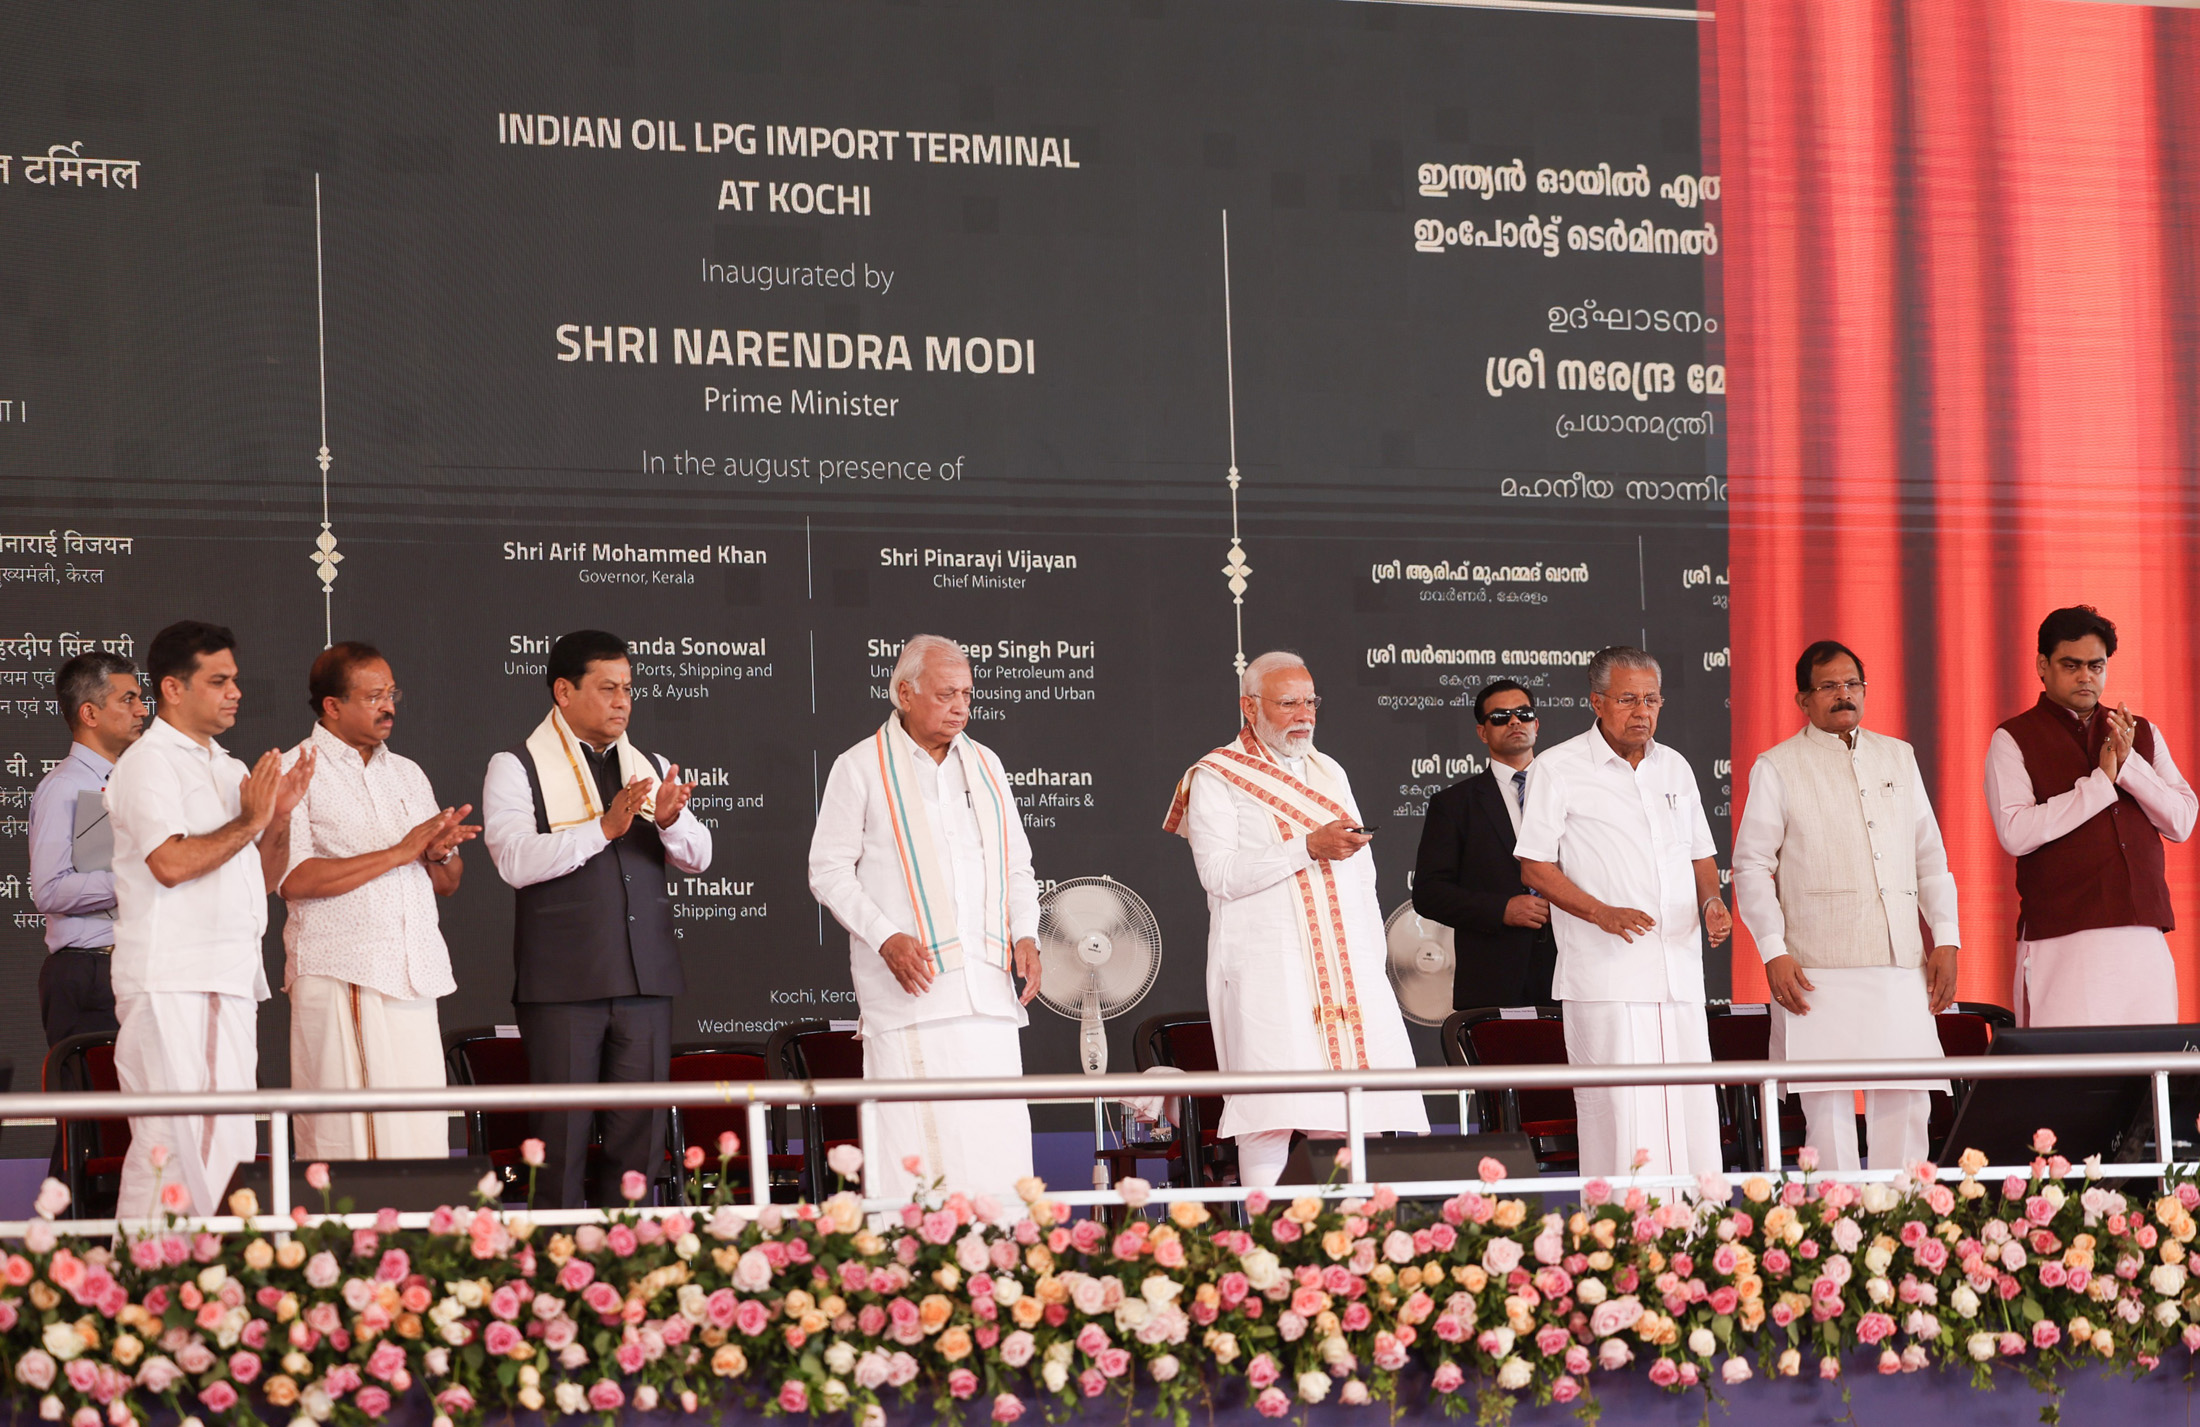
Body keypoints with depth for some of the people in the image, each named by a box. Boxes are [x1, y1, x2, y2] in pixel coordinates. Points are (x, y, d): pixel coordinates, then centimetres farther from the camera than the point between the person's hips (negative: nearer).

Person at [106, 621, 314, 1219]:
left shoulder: (230, 770, 20)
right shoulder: (149, 761, -5)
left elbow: (264, 877, 21)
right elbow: (171, 862, -19)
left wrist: (280, 816, 4)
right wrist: (250, 821, -9)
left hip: (232, 978, 8)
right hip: (168, 981, -8)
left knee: (229, 1142, 5)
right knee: (168, 1144, -11)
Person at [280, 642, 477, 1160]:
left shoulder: (408, 774, 21)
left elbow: (448, 883, 22)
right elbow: (294, 879, -13)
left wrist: (438, 854, -2)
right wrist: (399, 852, -13)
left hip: (414, 979, 6)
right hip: (340, 980, -6)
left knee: (422, 1134, 0)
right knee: (342, 1138, -8)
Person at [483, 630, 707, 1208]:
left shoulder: (650, 770, 17)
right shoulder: (516, 769, 2)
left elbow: (697, 858, 9)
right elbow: (516, 861, -13)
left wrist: (671, 820, -14)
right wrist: (603, 828, -22)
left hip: (645, 980, 5)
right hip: (562, 983, -4)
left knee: (641, 1134, 4)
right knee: (563, 1135, -3)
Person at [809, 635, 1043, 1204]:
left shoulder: (985, 765, 17)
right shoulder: (861, 768, 2)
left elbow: (1016, 867, 23)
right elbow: (828, 871, -1)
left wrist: (1026, 933, 5)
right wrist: (886, 937, -14)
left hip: (987, 986, 5)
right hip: (911, 987, -5)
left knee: (999, 1139, 0)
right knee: (915, 1150, -10)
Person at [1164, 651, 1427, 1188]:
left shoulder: (1329, 772, 22)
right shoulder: (1217, 778, 3)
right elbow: (1219, 873, -11)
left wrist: (1373, 959, 12)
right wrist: (1308, 848, -17)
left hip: (1345, 963, 5)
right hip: (1265, 965, -5)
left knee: (1356, 1110, -4)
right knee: (1272, 1114, -13)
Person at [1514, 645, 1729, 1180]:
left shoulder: (1674, 768, 17)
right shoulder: (1558, 770, 0)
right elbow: (1535, 868, -4)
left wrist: (1711, 900, 3)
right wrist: (1603, 913, -17)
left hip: (1679, 970, 5)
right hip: (1607, 975, -5)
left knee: (1693, 1113, 2)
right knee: (1620, 1114, -10)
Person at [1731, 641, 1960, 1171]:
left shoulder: (1898, 757, 18)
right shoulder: (1776, 768, 6)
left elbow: (1930, 856, 19)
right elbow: (1752, 866, 2)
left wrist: (1945, 939, 9)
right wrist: (1773, 953, -8)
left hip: (1901, 967, 4)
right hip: (1819, 971, -4)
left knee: (1906, 1101, -1)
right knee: (1828, 1104, -7)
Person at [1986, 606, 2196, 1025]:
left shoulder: (2142, 735, 18)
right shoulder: (2014, 740, 4)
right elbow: (2015, 834, -10)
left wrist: (2128, 764, -6)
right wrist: (2100, 781, -8)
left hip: (2144, 937, 4)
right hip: (2061, 940, -4)